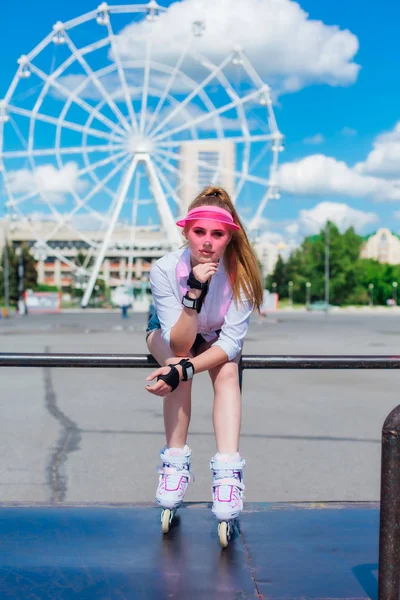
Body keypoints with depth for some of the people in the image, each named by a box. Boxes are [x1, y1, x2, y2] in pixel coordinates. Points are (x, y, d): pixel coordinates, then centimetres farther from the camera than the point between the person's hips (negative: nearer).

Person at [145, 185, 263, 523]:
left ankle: (228, 472, -32)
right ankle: (176, 463, -21)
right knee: (178, 365, -32)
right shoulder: (164, 270, -33)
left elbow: (231, 343, -30)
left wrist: (182, 369, -44)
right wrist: (194, 293, -50)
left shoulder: (241, 273, -30)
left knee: (227, 371, -29)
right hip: (169, 334, -1)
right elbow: (178, 345, -35)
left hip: (218, 339, 1)